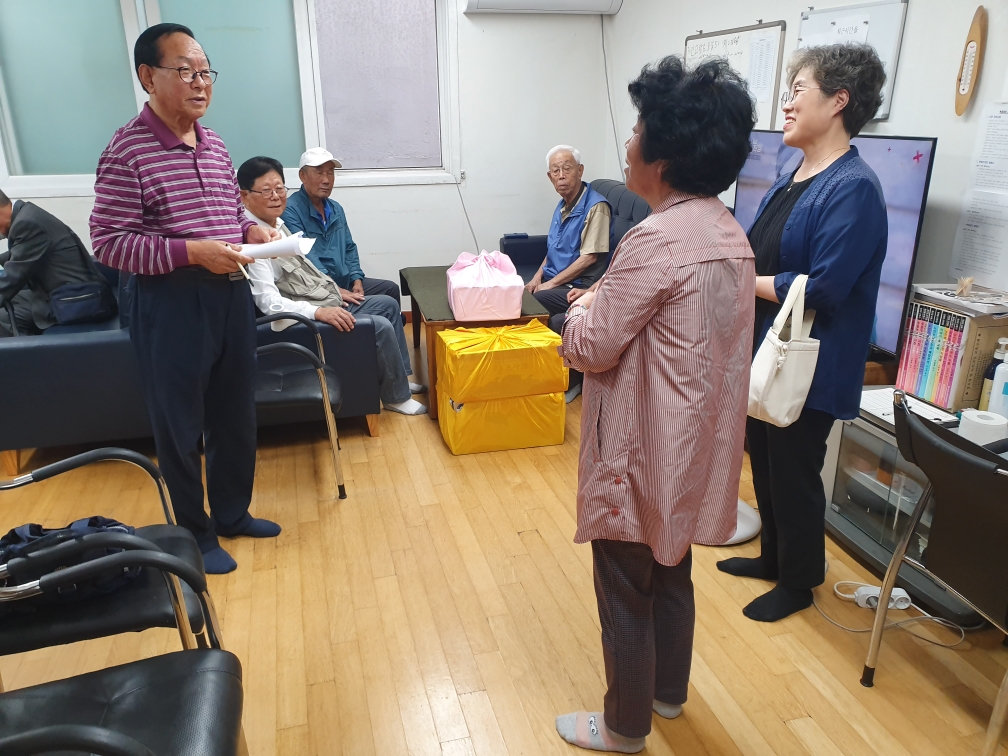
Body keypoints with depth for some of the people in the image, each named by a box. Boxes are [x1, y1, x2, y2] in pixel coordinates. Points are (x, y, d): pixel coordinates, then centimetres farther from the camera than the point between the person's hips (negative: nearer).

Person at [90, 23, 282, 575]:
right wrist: (191, 252, -24)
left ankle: (233, 512, 37)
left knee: (236, 415, 17)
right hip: (172, 304, -7)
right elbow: (108, 242, -15)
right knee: (180, 426, 7)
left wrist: (251, 229, -1)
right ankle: (195, 534, 26)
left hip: (231, 294, 7)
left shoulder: (214, 144, 8)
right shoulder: (127, 150, -13)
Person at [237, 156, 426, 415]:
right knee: (381, 326, -21)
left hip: (328, 304, 11)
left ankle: (398, 378, 23)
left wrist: (335, 292, 11)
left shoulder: (278, 224, 9)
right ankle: (396, 396, -1)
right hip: (305, 317, -11)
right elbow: (269, 302, -30)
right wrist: (319, 312, -38)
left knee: (389, 305, 16)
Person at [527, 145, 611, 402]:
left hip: (577, 288, -8)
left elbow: (589, 258, -18)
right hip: (554, 281, 8)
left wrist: (550, 284, -16)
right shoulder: (563, 205, 13)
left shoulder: (596, 207, -14)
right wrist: (538, 277, 4)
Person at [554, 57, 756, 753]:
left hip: (646, 448, -9)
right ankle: (668, 691, 45)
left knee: (625, 592, 10)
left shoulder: (658, 238, -25)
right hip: (696, 440, 9)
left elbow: (591, 348, -20)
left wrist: (584, 306, -1)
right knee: (672, 571, 25)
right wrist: (611, 303, 6)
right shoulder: (728, 231, 4)